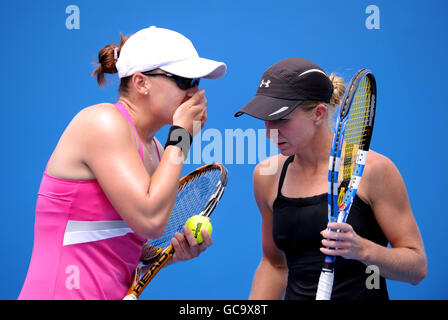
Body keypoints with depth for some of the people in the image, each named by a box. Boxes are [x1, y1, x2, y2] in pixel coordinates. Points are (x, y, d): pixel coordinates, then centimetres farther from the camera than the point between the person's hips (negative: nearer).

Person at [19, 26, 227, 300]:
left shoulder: (153, 149, 10)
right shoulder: (103, 121, -12)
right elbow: (150, 220, -21)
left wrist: (176, 251, -2)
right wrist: (181, 135, -13)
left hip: (116, 293, 7)